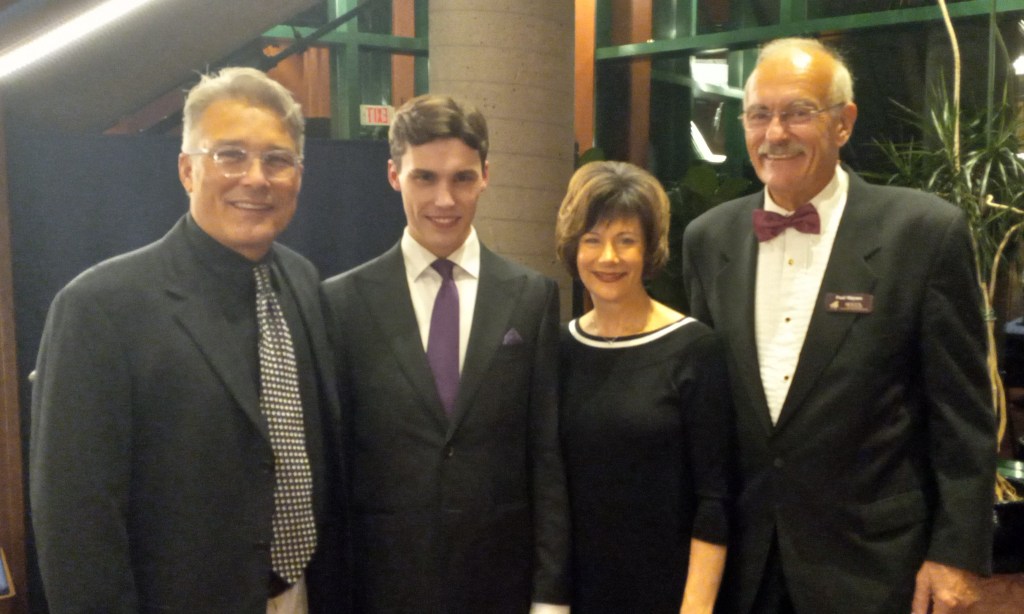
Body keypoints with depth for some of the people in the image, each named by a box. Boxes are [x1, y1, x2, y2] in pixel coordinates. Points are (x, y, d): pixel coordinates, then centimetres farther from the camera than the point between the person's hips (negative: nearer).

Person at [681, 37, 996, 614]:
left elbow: (963, 415, -7)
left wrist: (958, 552, -8)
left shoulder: (925, 231, -10)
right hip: (739, 555, 3)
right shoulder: (709, 237, 1)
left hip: (872, 560, -3)